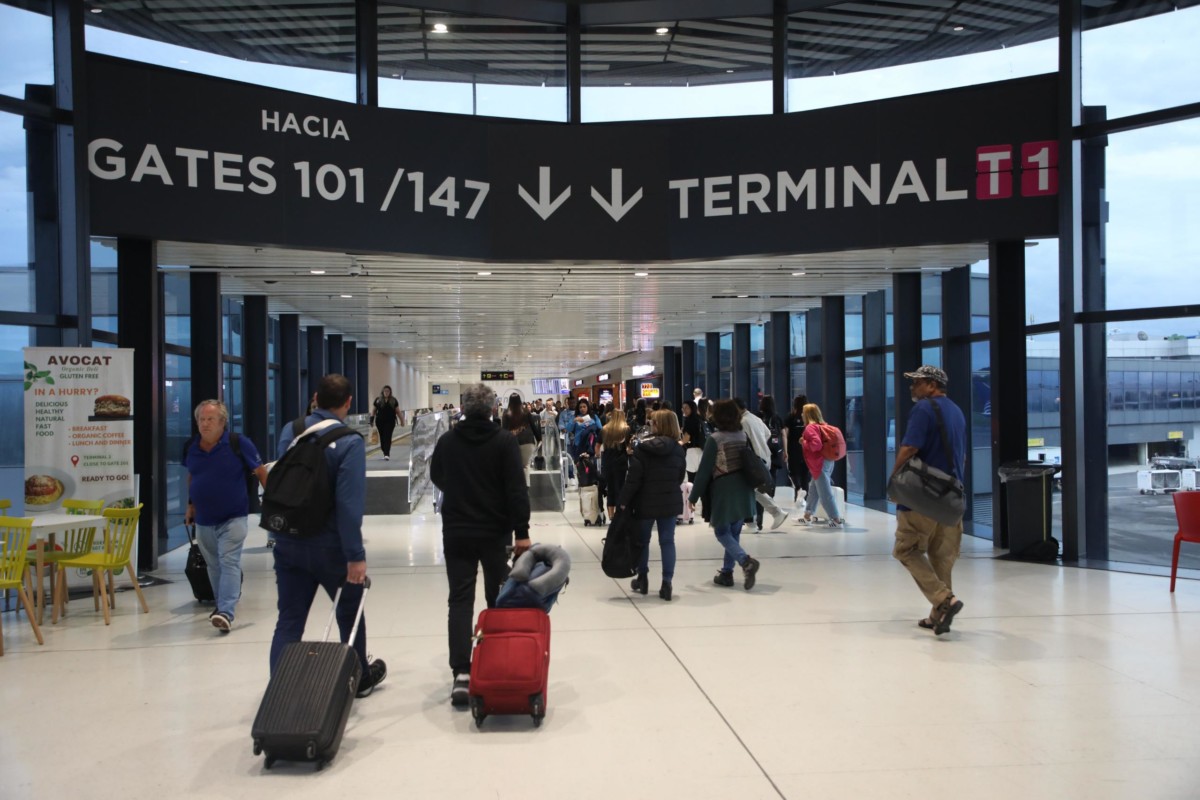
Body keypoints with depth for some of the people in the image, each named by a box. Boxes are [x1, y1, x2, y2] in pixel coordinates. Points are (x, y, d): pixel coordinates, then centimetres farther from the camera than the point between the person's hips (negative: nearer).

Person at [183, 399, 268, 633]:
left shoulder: (239, 444, -12)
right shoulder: (190, 448, 1)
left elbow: (261, 472, -6)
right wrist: (191, 505, 18)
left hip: (233, 517, -5)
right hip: (203, 520, 5)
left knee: (229, 563, -14)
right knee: (214, 565, 15)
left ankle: (226, 612, -20)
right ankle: (222, 603, 32)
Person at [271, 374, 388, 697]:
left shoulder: (289, 431, 0)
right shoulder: (350, 441, -17)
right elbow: (349, 504, -22)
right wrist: (355, 555, -19)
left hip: (288, 543, 4)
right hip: (329, 546, -4)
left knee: (289, 620, 8)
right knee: (350, 611, 18)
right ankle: (359, 678, 36)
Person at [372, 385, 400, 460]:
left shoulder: (394, 401, 6)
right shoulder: (378, 400, 5)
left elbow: (398, 411, 10)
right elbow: (374, 411, 10)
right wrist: (372, 418, 2)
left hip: (390, 422, -1)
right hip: (380, 422, 1)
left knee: (387, 437, -9)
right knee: (382, 437, 5)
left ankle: (387, 454, -14)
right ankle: (386, 453, 18)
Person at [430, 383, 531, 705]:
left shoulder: (446, 441, 0)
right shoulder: (505, 441, -9)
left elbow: (437, 478, 17)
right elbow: (516, 489, -15)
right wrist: (522, 531, -13)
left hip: (456, 532, 2)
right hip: (495, 532, -1)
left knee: (460, 600, 1)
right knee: (498, 599, 12)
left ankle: (461, 673, -10)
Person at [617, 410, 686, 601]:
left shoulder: (643, 448, -13)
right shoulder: (678, 449, -1)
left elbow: (633, 479, -14)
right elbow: (680, 477, 7)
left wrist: (623, 501, -8)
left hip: (646, 502, -2)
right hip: (670, 502, 3)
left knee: (643, 540, 13)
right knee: (667, 541, 5)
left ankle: (642, 579, 24)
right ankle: (667, 584, 0)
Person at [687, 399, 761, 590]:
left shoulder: (714, 439, -12)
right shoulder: (744, 436, 4)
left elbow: (704, 470, -11)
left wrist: (694, 496, -3)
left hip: (723, 491, -6)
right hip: (743, 490, 6)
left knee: (722, 532, 3)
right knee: (734, 532, 14)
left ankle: (746, 561, -18)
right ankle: (727, 573, 17)